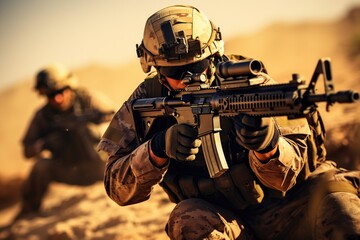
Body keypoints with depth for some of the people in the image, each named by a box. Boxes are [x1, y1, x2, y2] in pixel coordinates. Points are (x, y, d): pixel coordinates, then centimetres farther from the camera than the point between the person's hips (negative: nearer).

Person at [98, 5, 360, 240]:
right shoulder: (148, 100, -4)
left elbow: (285, 178, -15)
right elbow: (118, 189, -8)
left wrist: (268, 146, -40)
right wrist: (157, 149, -27)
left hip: (280, 209, -1)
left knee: (331, 185, -28)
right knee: (188, 218, -31)